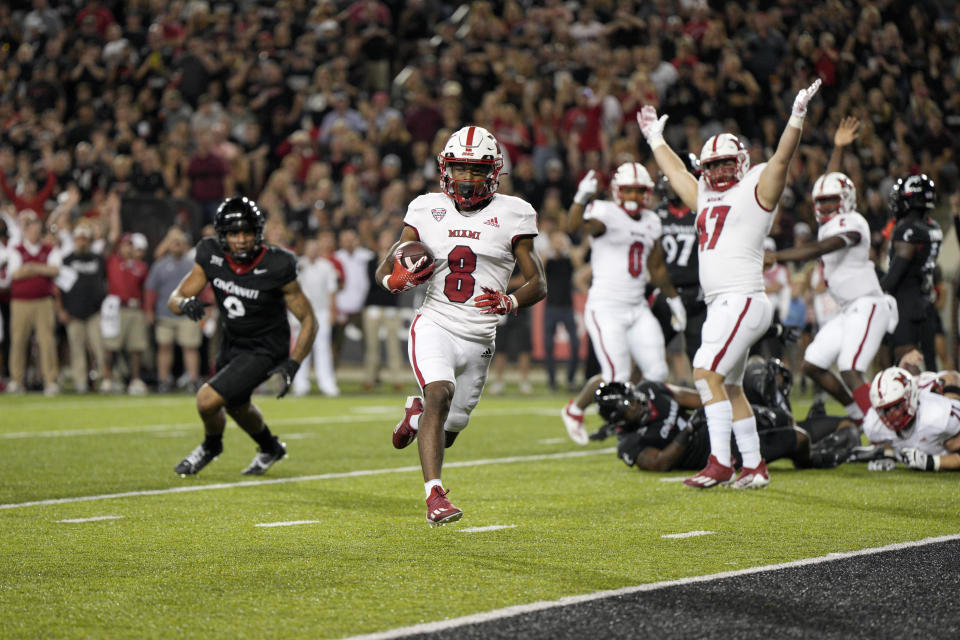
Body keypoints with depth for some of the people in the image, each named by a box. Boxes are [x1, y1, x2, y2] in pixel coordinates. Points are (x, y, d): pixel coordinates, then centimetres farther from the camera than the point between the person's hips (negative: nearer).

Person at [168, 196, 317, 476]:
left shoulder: (276, 268, -27)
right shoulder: (211, 257, -15)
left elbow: (308, 320, -18)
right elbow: (174, 298, -10)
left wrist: (292, 364, -27)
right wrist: (185, 303, -35)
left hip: (263, 350, -6)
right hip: (232, 343, 6)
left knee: (207, 400, -16)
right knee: (236, 406, 26)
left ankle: (211, 445, 19)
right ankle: (270, 448, 58)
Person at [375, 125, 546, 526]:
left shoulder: (511, 215, 1)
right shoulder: (427, 211, 5)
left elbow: (538, 283, 3)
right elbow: (384, 271, 9)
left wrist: (509, 302, -19)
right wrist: (397, 279, -16)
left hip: (479, 338, 2)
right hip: (435, 325, -1)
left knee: (447, 432, 10)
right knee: (440, 394, -29)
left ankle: (417, 415, 46)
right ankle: (435, 496, -30)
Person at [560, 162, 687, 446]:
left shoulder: (651, 222, 12)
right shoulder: (605, 213, -9)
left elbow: (656, 267, 24)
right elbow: (572, 227, -29)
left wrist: (673, 298, 27)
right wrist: (582, 198, -44)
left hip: (638, 308, 7)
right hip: (606, 307, -7)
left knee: (657, 372, -3)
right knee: (617, 377, -11)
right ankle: (575, 409, 15)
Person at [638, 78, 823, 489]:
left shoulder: (755, 190, 1)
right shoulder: (705, 198, 21)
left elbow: (782, 158, -11)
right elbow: (675, 171, 37)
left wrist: (797, 117, -22)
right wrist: (655, 138, 45)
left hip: (743, 299, -9)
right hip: (720, 304, 9)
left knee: (707, 371, -18)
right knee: (729, 386, 11)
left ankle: (721, 462, -19)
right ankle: (754, 466, 17)